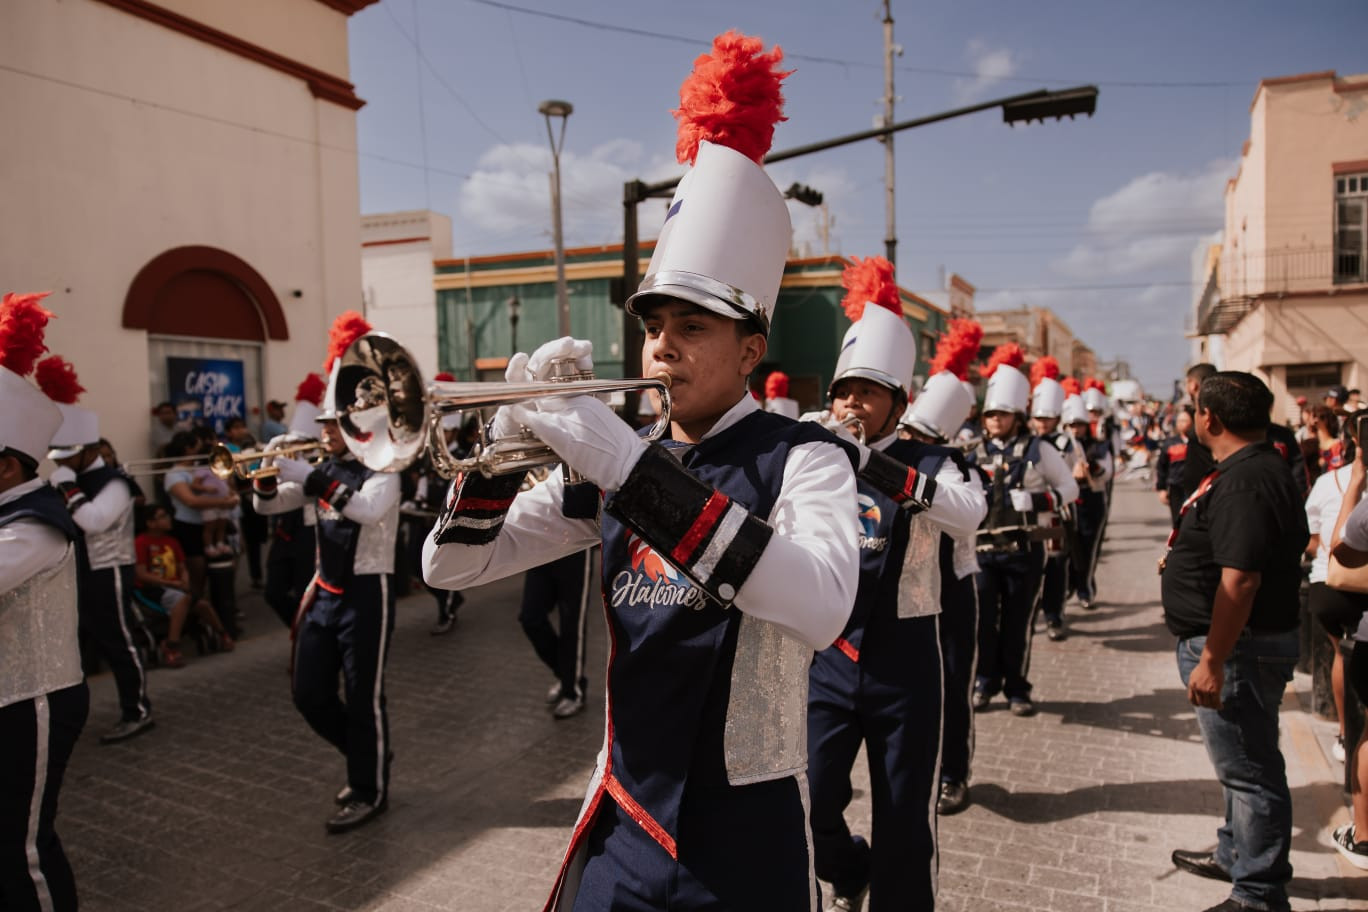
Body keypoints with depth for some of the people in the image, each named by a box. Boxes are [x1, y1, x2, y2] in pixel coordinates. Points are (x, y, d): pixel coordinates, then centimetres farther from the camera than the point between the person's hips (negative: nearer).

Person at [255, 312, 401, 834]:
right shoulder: (323, 470, 9)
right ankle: (365, 758, 34)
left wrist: (306, 474, -33)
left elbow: (369, 509, -34)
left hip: (366, 593, -7)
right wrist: (267, 478, -14)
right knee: (308, 693, 12)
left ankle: (369, 792, 19)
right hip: (324, 591, 8)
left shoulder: (381, 471, -12)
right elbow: (270, 505, 8)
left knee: (363, 697, 2)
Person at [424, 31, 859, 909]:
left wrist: (635, 466, -36)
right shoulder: (614, 462, 1)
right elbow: (454, 567, -1)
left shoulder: (803, 456, -13)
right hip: (621, 830, 4)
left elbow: (823, 608, -33)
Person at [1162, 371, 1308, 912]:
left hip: (1236, 646, -11)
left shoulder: (1244, 482, -24)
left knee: (1249, 769, 1)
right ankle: (1236, 855, 41)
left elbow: (1240, 579, -29)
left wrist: (1212, 660, -27)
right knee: (1243, 764, 23)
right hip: (1233, 642, 11)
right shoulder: (1258, 469, 11)